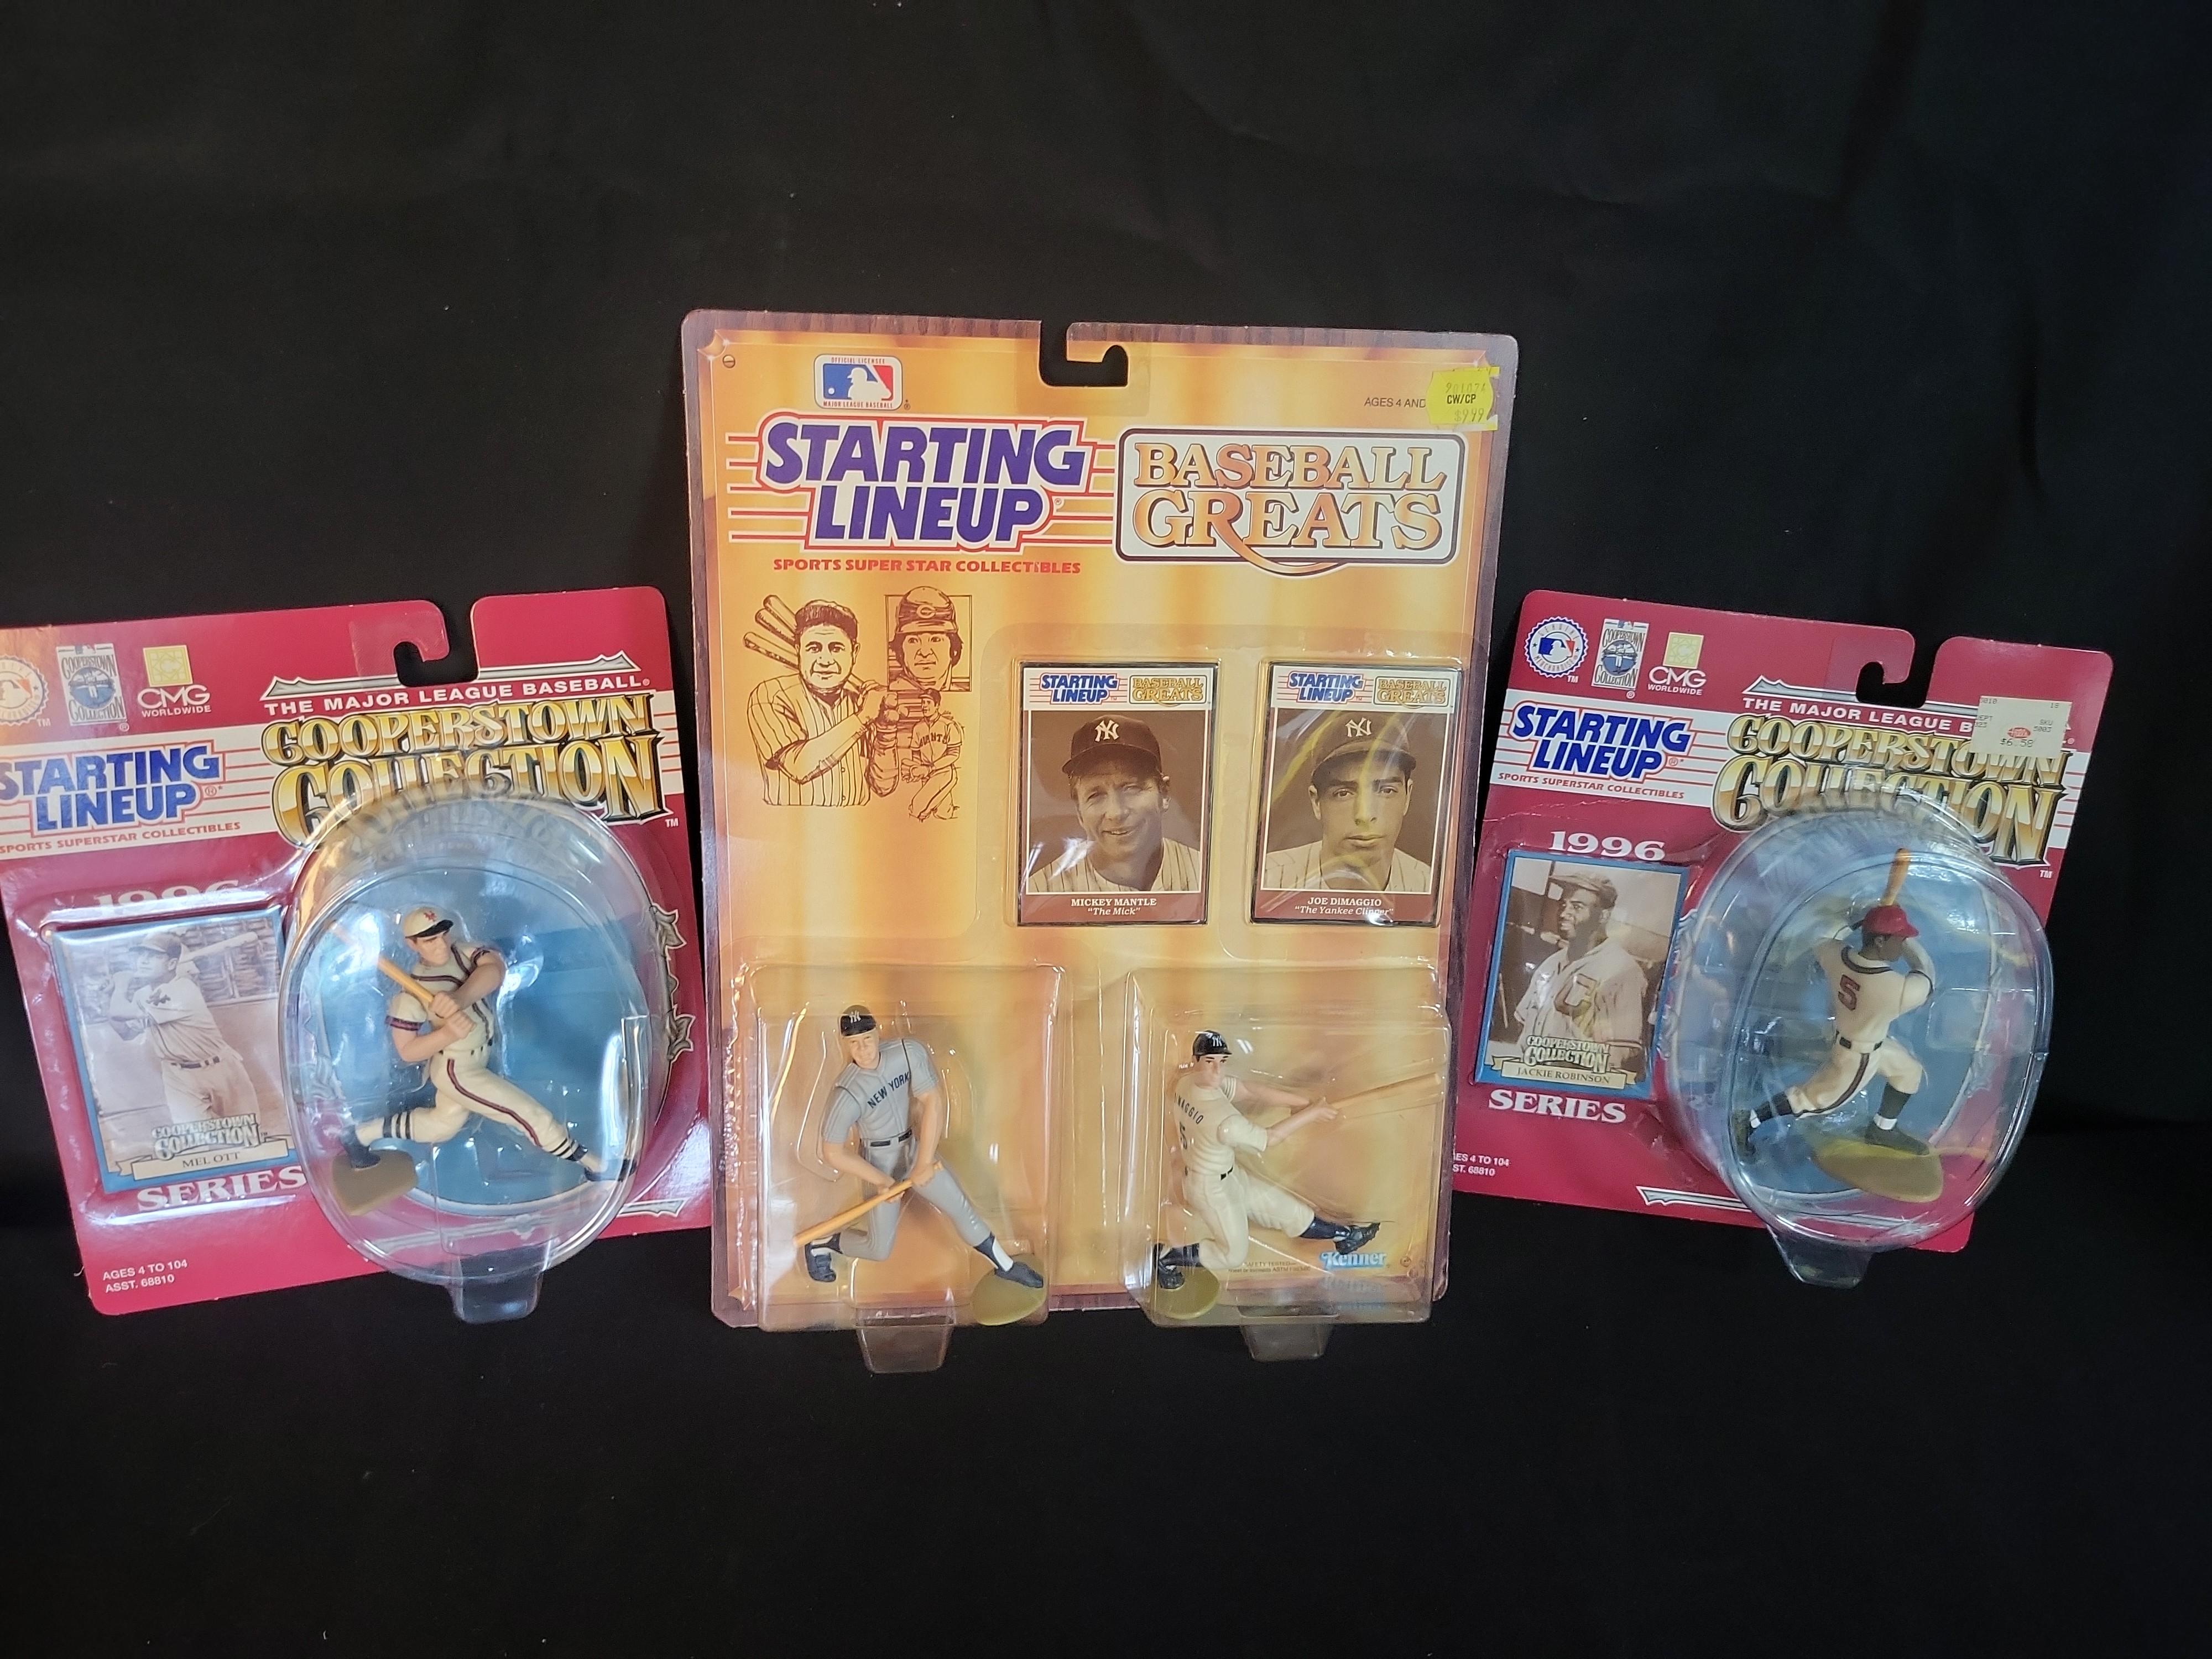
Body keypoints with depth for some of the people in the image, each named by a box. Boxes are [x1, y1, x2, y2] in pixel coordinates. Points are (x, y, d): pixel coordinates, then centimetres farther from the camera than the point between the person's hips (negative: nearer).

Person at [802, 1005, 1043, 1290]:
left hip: (916, 1148, 4)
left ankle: (1005, 1266, 27)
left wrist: (925, 1162, -22)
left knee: (962, 1210, 9)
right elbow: (833, 1153, -20)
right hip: (879, 1163, -3)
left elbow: (933, 1101, -19)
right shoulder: (846, 1094, -29)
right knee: (879, 1250, 5)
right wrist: (881, 1181, -16)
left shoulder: (908, 1051, -21)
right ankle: (820, 1244, 29)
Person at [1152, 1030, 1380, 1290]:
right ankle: (1167, 1255, 18)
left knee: (1287, 1209, 18)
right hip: (1211, 1188, -8)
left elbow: (1249, 1090, -13)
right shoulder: (1225, 1121, -38)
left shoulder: (1187, 1083, -15)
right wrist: (1310, 1114, -12)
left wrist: (1305, 1102, -17)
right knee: (1233, 1254, 12)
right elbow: (1270, 1138, -21)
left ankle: (1343, 1235, 31)